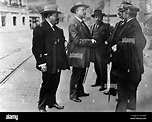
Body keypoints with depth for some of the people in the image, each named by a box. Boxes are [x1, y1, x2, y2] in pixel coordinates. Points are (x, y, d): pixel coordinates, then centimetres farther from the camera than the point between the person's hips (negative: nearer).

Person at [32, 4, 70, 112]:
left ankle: (52, 102, 35)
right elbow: (37, 48, -14)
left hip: (58, 64, 7)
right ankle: (41, 106, 22)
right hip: (48, 65, -7)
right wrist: (41, 63, -17)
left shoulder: (58, 30, 13)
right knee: (46, 85, 4)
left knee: (55, 84, 16)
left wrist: (64, 61, 10)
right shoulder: (40, 29, -11)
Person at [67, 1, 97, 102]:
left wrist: (92, 40, 2)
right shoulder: (73, 24, -16)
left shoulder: (82, 23, 14)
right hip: (77, 54, -9)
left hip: (83, 54, 9)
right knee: (76, 75, 2)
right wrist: (90, 41, -17)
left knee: (82, 75, 18)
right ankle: (73, 95, 15)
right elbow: (77, 41, -22)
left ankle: (80, 91, 31)